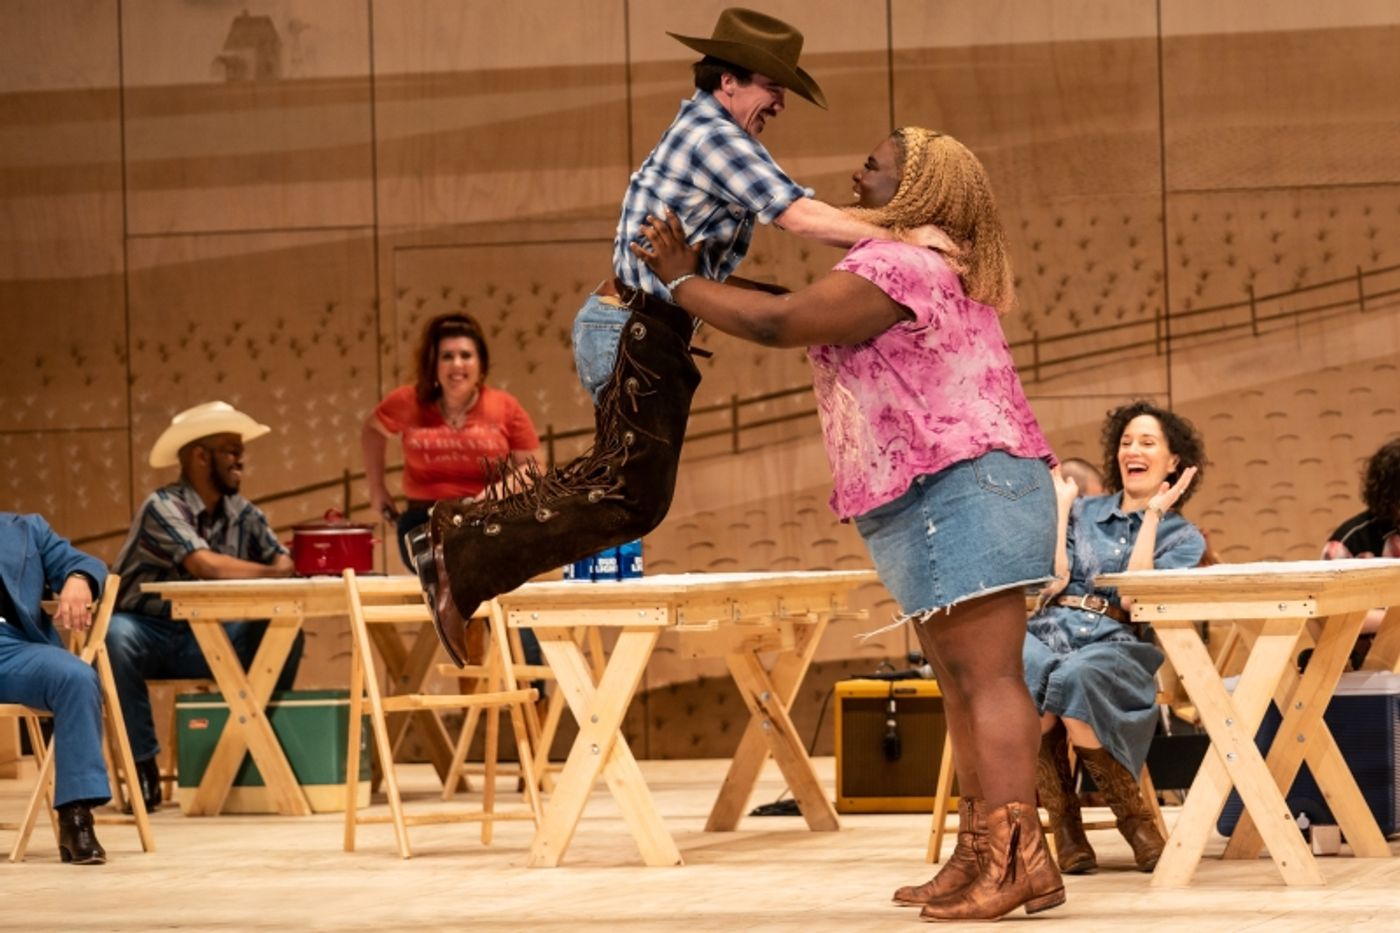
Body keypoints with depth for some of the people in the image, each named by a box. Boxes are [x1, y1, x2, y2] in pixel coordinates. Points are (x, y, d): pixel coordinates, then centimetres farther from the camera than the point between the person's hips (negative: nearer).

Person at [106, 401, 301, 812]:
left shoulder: (245, 515, 4)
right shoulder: (162, 507, -17)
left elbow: (284, 563, -6)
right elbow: (205, 565, -30)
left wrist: (295, 569, -29)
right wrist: (271, 573, -24)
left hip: (204, 639, 5)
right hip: (147, 632, -5)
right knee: (117, 636, -38)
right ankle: (144, 764, -24)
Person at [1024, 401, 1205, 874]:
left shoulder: (1183, 537, 16)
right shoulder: (1083, 512, 22)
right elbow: (1051, 583, 5)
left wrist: (1152, 515, -1)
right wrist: (1061, 505, 11)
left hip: (1116, 644, -2)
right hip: (1048, 629, 2)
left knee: (1075, 679, -40)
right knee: (1026, 677, -37)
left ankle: (1135, 819, -18)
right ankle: (1065, 826, -22)